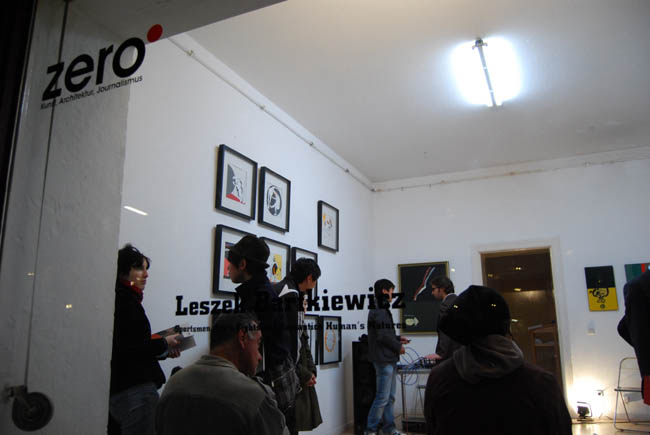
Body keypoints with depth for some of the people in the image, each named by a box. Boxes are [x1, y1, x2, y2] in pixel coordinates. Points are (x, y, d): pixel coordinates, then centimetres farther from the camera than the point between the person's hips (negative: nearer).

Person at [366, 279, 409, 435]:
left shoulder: (382, 310, 16)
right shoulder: (380, 311, -16)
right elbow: (382, 336, -21)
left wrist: (398, 339, 12)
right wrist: (398, 347, -9)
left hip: (390, 359, 10)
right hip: (384, 359, -10)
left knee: (390, 397, 15)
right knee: (382, 397, -4)